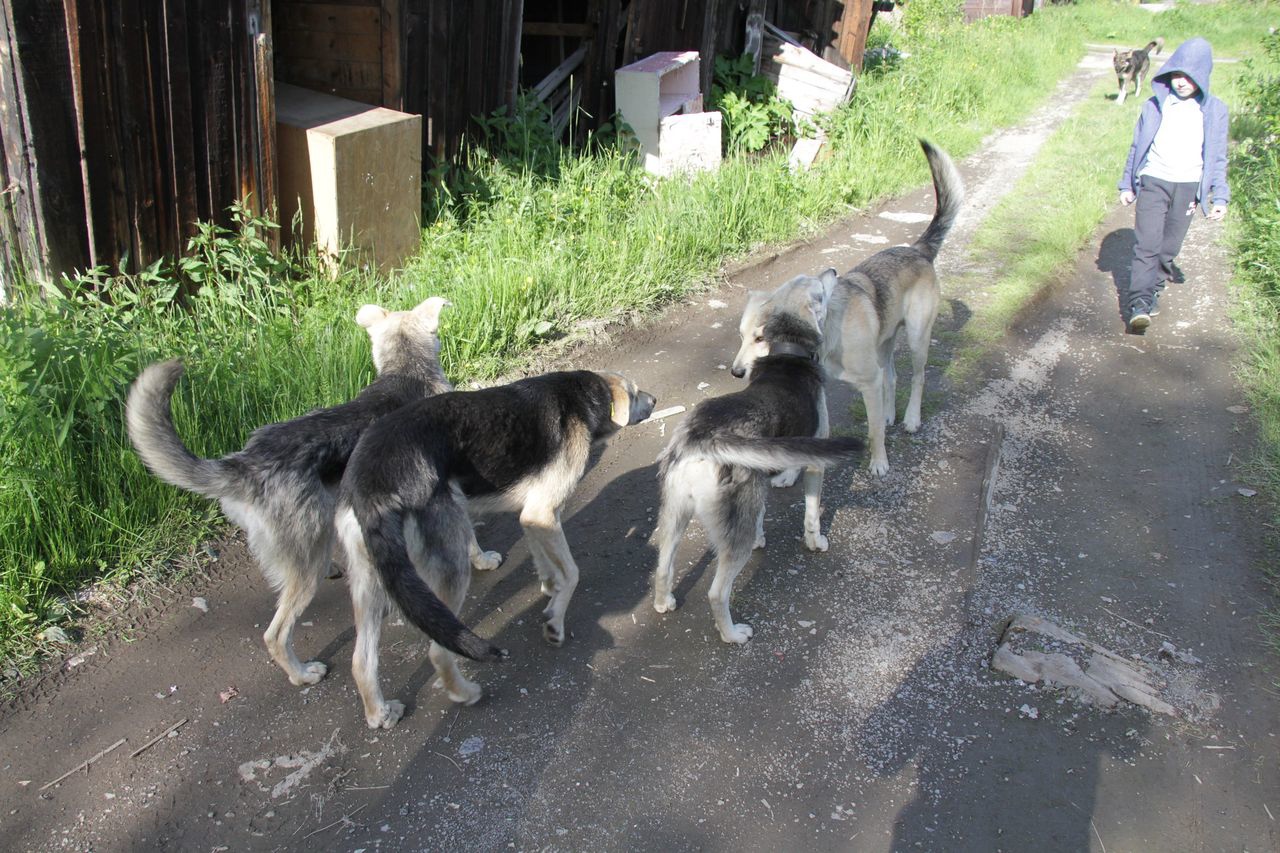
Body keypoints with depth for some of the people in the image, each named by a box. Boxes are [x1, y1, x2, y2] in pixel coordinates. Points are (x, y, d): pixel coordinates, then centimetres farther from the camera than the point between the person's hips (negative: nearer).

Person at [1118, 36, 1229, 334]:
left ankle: (1153, 290, 23)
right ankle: (1139, 303, -19)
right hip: (1153, 182, -1)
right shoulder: (1155, 106, 2)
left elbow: (1218, 158, 8)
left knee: (1169, 247, 6)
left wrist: (1220, 197, 4)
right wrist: (1127, 185, 12)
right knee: (1147, 245, -12)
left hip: (1188, 188, 1)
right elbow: (1137, 148, 11)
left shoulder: (1214, 111, 3)